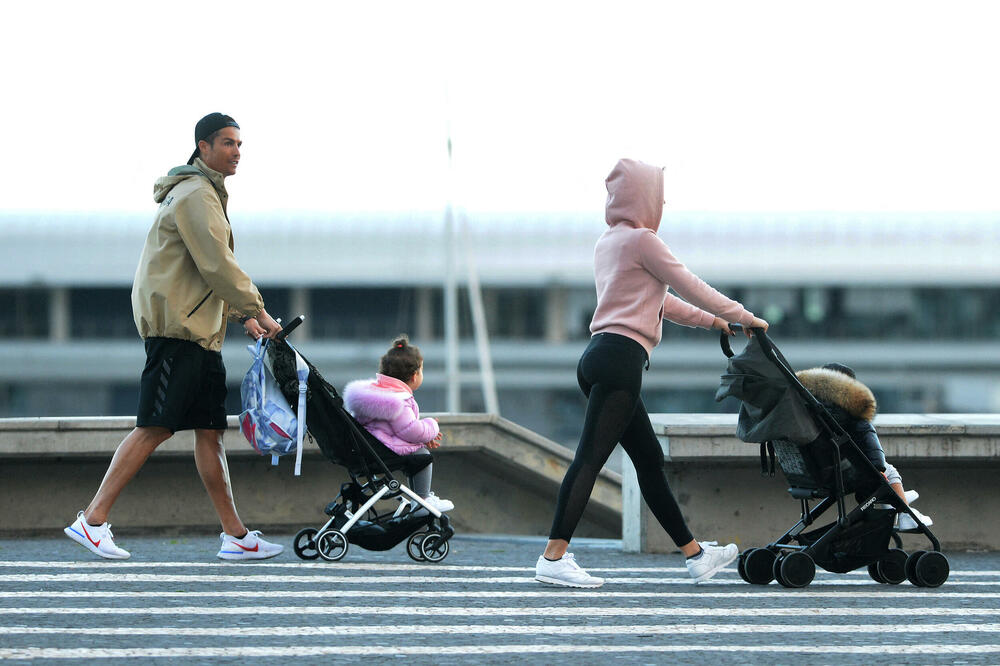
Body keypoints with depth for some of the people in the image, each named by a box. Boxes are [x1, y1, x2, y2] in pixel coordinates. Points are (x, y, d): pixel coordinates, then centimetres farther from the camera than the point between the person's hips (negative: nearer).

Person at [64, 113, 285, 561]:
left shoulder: (207, 194, 23)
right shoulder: (195, 195, -10)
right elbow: (217, 265, -17)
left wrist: (241, 316, 17)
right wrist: (256, 310, -10)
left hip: (201, 330, 10)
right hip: (175, 324, -10)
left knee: (210, 430, 6)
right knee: (155, 427, -13)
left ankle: (235, 535, 5)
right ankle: (93, 520, -12)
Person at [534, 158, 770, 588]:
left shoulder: (608, 242, 23)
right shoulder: (642, 240, -5)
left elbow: (656, 299, 31)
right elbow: (689, 288, -2)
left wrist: (711, 321, 35)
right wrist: (743, 317, 10)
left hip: (598, 359, 10)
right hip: (621, 357, -10)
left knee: (650, 459, 14)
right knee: (590, 456, -15)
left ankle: (695, 554, 21)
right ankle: (553, 557, -22)